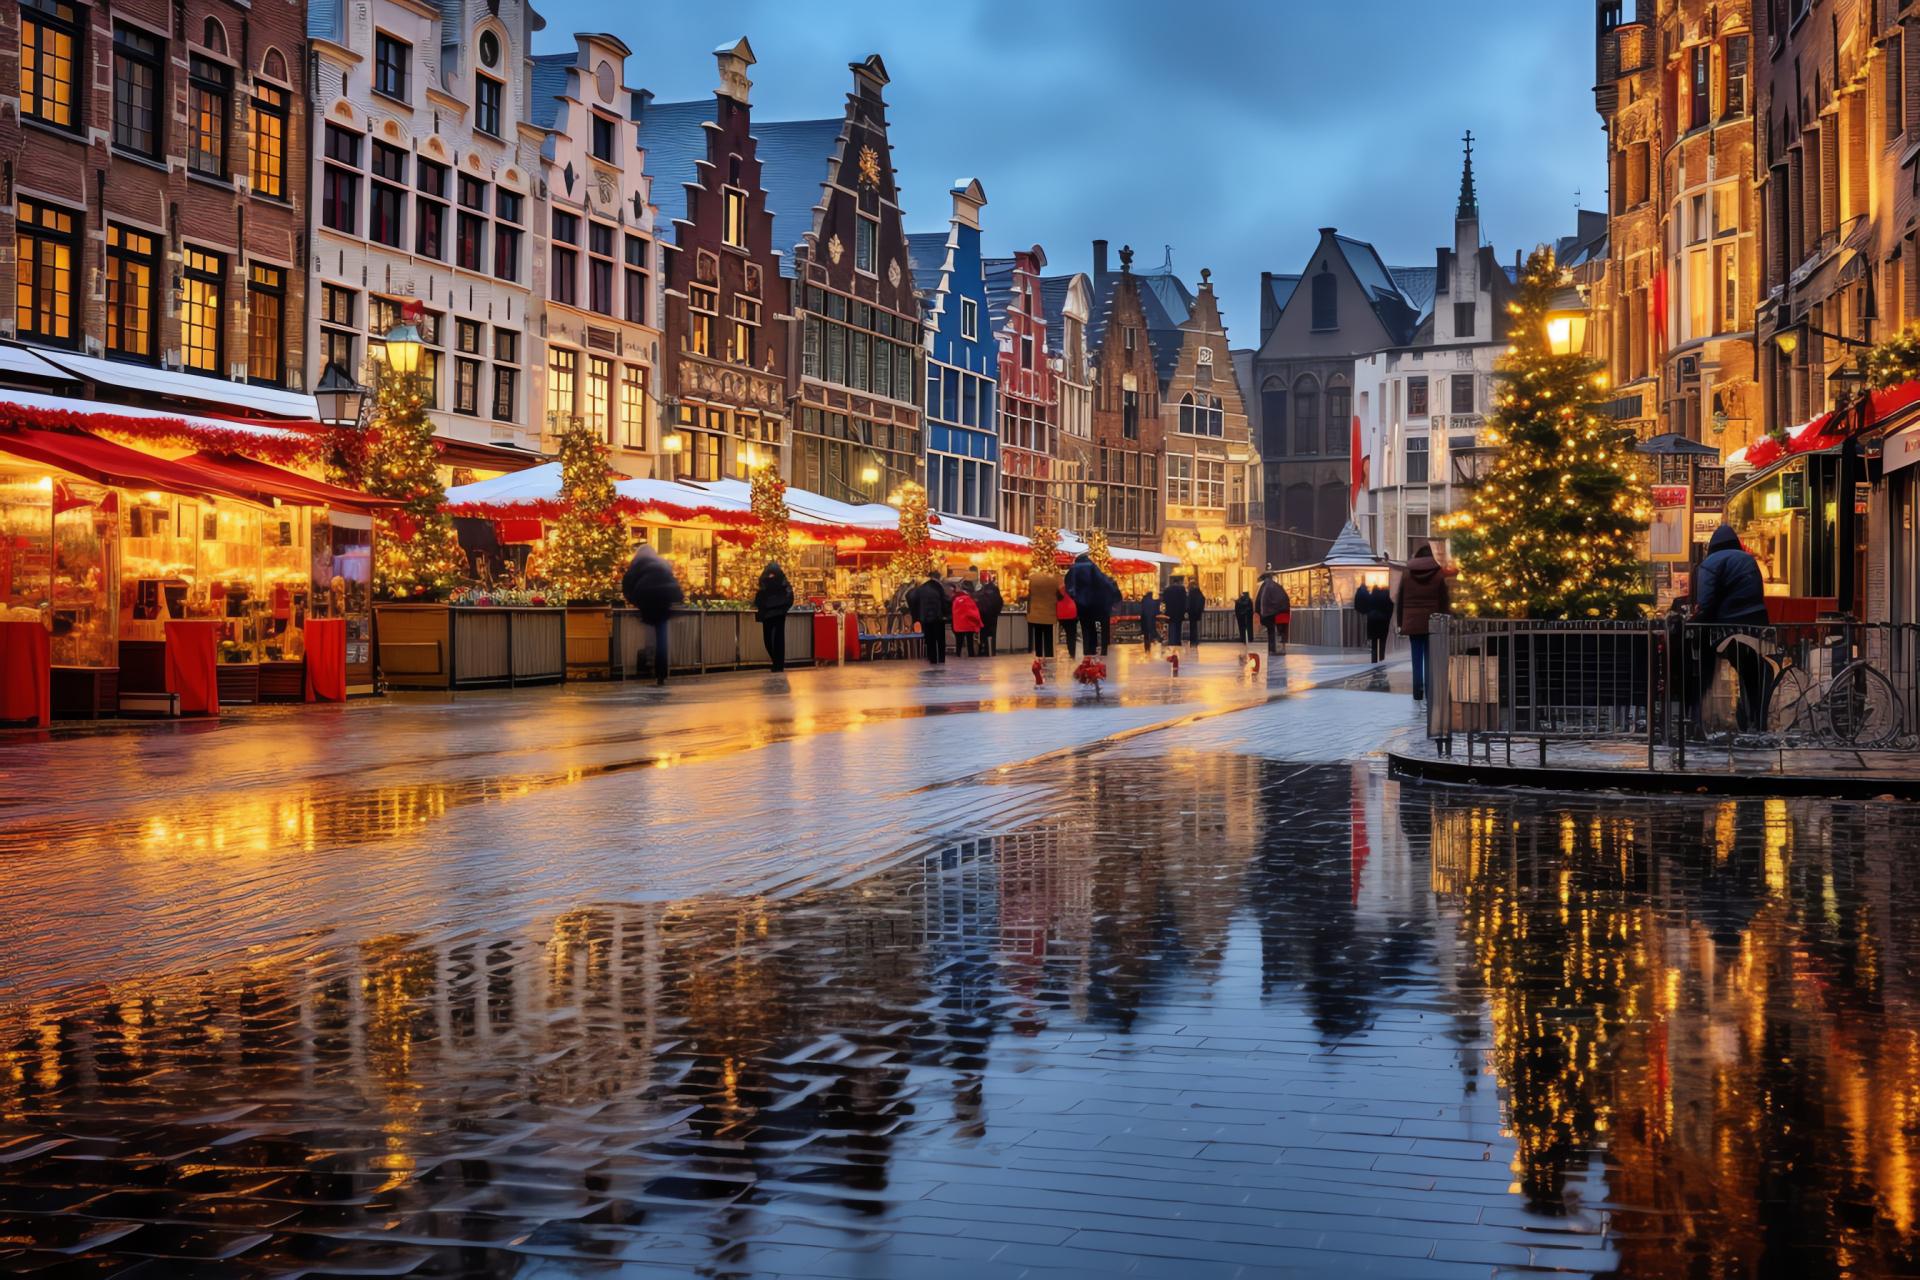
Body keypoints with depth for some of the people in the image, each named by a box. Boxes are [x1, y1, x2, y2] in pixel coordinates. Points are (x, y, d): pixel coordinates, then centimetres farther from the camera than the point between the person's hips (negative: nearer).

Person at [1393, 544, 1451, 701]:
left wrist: (1401, 623, 10)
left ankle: (1418, 692, 2)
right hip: (1432, 623, -1)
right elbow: (1444, 601, -1)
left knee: (1417, 658, 4)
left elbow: (1399, 600, 5)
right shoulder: (1439, 576, -2)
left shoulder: (1407, 575, 4)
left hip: (1412, 623, 1)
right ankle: (1429, 692, 1)